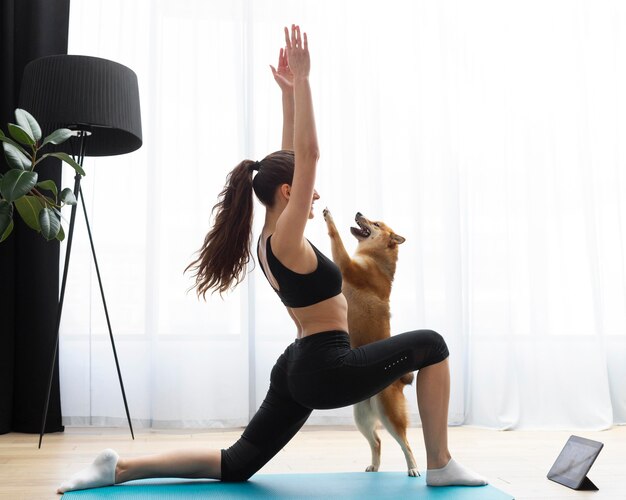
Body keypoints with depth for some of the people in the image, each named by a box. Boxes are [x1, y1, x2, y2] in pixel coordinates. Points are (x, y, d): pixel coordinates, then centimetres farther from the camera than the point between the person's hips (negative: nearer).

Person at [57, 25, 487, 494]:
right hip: (326, 369, -9)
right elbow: (308, 156, -24)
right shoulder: (285, 240, -17)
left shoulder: (271, 239, 8)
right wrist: (300, 79, -21)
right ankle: (441, 466, 8)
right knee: (431, 345, 2)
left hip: (300, 367, 9)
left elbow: (293, 159, 14)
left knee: (236, 464, 15)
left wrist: (288, 90, 13)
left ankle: (122, 467, 8)